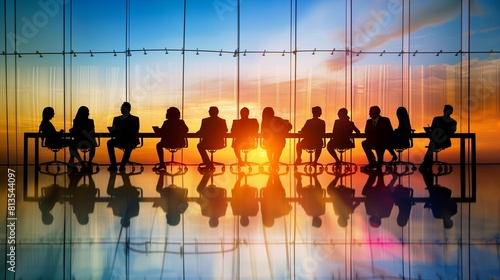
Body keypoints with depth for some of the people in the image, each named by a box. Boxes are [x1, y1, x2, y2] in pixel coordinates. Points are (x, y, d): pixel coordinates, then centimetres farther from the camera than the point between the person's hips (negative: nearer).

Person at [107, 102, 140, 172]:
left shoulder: (135, 119, 8)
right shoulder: (116, 119, 15)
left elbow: (135, 132, -3)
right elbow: (113, 132, 7)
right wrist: (112, 130, -15)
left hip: (131, 141, -3)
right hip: (120, 140, 3)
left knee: (129, 145, -38)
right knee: (110, 142, -28)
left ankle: (123, 165, -33)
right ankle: (113, 165, -28)